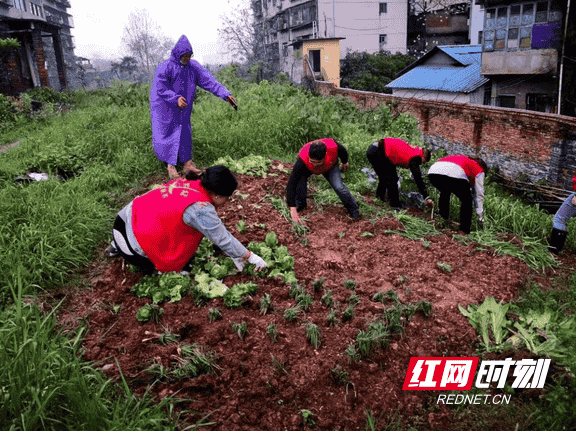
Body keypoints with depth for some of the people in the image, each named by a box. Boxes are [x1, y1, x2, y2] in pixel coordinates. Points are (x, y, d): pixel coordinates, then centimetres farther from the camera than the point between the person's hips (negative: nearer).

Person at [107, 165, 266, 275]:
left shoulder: (188, 182, 1)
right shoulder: (200, 209, -25)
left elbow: (214, 224, 8)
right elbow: (223, 239, -17)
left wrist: (235, 254, 12)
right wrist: (250, 257, -4)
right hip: (133, 245, -8)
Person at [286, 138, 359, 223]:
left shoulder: (333, 147, -42)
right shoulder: (303, 160, -45)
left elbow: (343, 151, -15)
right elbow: (291, 184, -43)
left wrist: (345, 162, 8)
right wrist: (293, 210, -47)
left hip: (330, 166, 1)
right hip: (307, 168, 0)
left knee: (339, 187, -19)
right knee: (299, 180, -27)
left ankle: (353, 209, 8)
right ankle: (300, 204, 4)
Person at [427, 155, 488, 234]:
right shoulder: (479, 170, 29)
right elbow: (479, 195, 29)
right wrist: (480, 217, 37)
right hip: (453, 175, -6)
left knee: (445, 192, 38)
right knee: (467, 200, 20)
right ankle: (464, 231, 17)